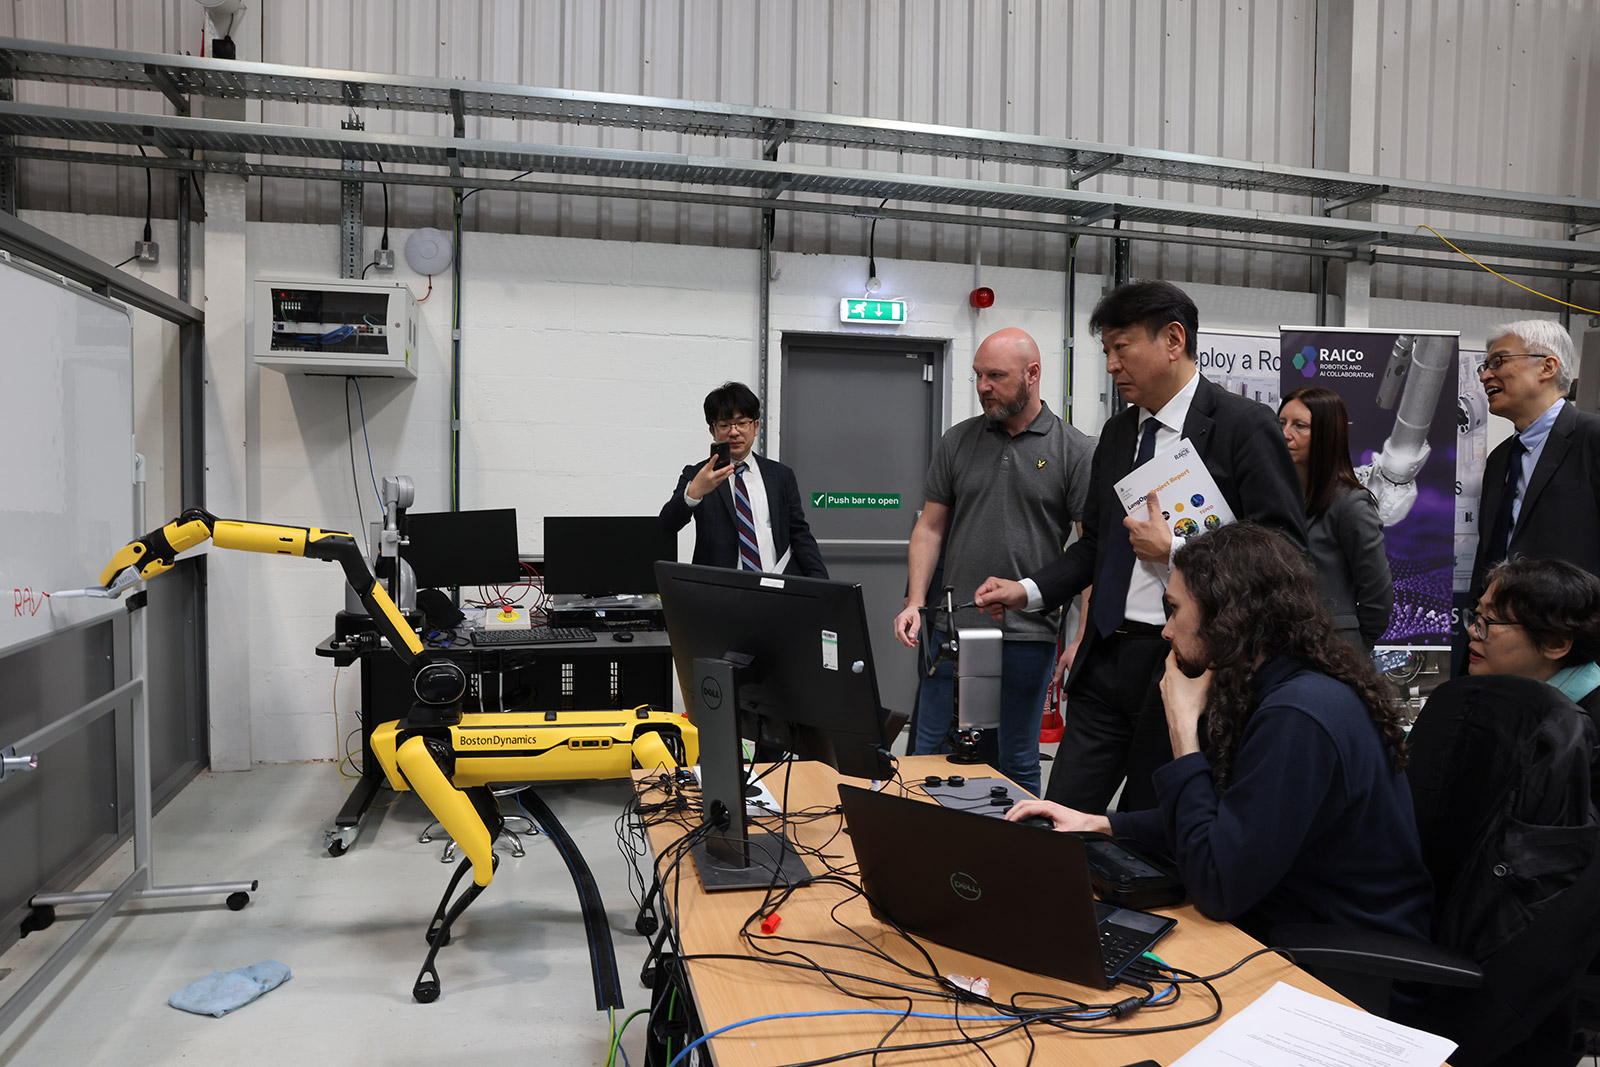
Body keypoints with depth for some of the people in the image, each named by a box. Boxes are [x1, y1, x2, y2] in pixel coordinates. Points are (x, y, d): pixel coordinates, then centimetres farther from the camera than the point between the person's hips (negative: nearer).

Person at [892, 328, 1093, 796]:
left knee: (1018, 765, 10)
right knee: (928, 752, 10)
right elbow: (930, 527, 9)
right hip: (951, 629, 3)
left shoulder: (1073, 451, -2)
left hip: (1028, 634, -2)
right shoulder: (958, 441, 7)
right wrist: (915, 603, -2)